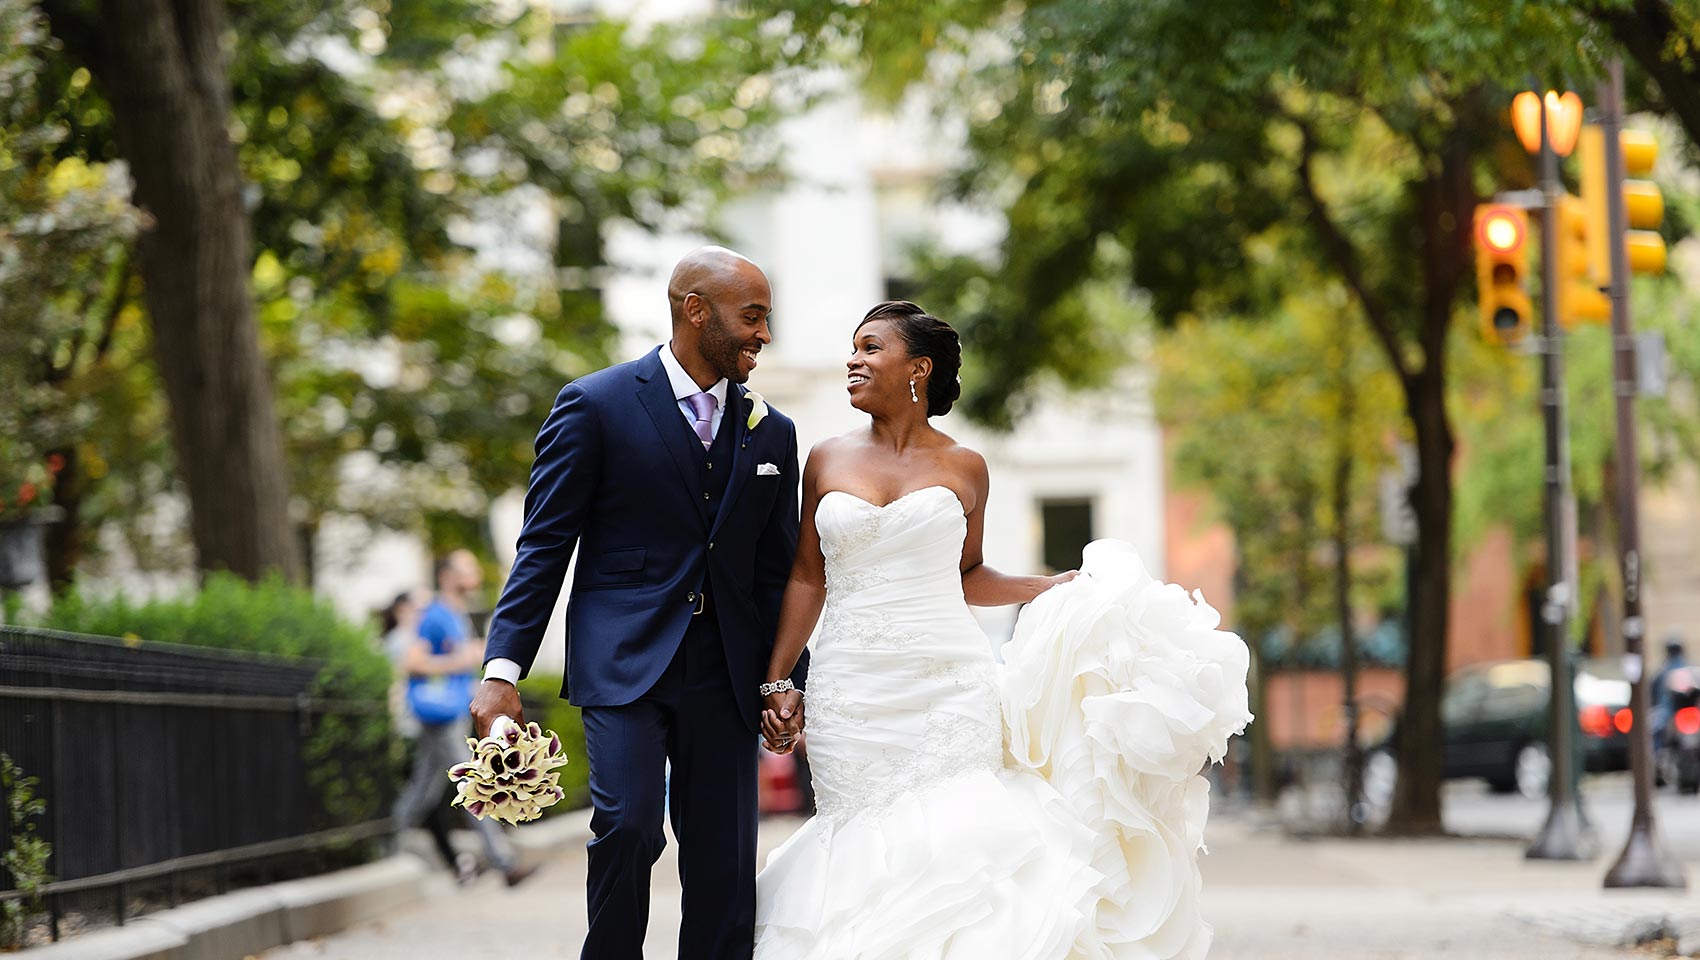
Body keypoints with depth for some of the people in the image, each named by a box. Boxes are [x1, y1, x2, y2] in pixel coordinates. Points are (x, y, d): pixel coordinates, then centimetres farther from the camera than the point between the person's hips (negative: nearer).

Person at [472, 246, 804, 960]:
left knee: (724, 869, 2)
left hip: (724, 677, 4)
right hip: (623, 661, -4)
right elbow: (543, 546, -3)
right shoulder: (595, 405, -1)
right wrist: (503, 668, -10)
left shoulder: (772, 433, 12)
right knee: (628, 826, -21)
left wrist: (787, 681, 8)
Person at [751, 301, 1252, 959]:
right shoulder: (828, 461, 9)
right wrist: (775, 681, 6)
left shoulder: (963, 468, 7)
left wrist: (1066, 586, 9)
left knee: (949, 840, -9)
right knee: (867, 847, -2)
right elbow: (808, 577, 11)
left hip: (949, 689, -1)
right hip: (852, 694, 1)